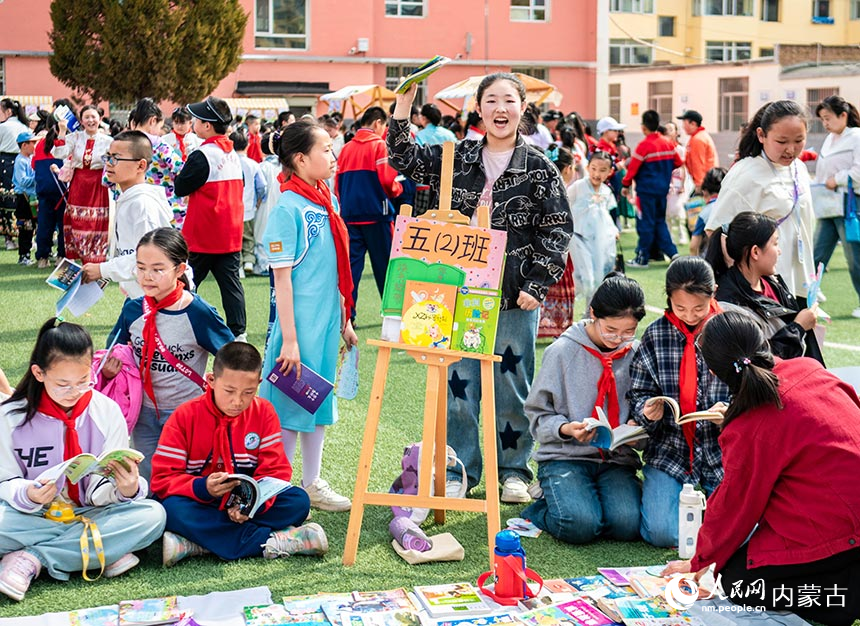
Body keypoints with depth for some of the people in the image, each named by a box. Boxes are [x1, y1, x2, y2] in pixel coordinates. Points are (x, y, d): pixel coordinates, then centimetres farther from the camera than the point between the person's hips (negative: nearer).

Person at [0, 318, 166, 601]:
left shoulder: (107, 411, -2)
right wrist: (28, 495, -26)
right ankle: (105, 551, -23)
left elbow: (101, 491, -4)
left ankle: (33, 558, -23)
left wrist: (127, 489, -27)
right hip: (32, 519, -2)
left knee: (153, 514, -26)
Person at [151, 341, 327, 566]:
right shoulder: (185, 416, -8)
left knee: (299, 500, -22)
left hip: (245, 507, 2)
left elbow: (275, 470, -5)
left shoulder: (264, 413, -1)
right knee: (172, 509, -35)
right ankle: (270, 541, -32)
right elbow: (163, 478, -12)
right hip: (200, 505, -2)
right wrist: (202, 488, -31)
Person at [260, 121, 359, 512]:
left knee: (320, 402, 16)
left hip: (327, 321, 8)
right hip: (298, 322, -8)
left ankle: (312, 484, 29)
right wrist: (288, 338, -18)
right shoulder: (287, 209, -15)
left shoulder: (327, 200, 8)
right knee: (290, 407, 2)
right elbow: (282, 278, -16)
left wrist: (344, 319, 17)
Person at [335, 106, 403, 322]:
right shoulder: (379, 145, -6)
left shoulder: (346, 148, 9)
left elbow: (338, 183, 10)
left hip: (349, 214, 4)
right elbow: (387, 180, -13)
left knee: (351, 264, 5)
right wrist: (398, 189, 7)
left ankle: (345, 314, 1)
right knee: (384, 264, 6)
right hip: (375, 215, -4)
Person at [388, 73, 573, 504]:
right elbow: (403, 158, 7)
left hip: (514, 295, -2)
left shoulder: (539, 168, 1)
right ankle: (459, 471, 18)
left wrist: (537, 284, -7)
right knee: (458, 381, 6)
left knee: (512, 381, 6)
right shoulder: (456, 157, 9)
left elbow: (557, 229, 0)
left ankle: (514, 470, 21)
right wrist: (403, 107, -4)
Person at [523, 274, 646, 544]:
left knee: (627, 524, -27)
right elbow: (538, 413, 0)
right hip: (565, 456, -2)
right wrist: (566, 428, -20)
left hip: (617, 459, 2)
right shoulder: (563, 351, -3)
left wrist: (636, 427, -9)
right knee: (580, 525, -29)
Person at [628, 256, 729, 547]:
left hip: (722, 450, 0)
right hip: (670, 450, 0)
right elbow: (638, 393, 5)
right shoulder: (655, 335, -1)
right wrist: (647, 411, -18)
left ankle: (709, 497, 20)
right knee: (662, 532, -16)